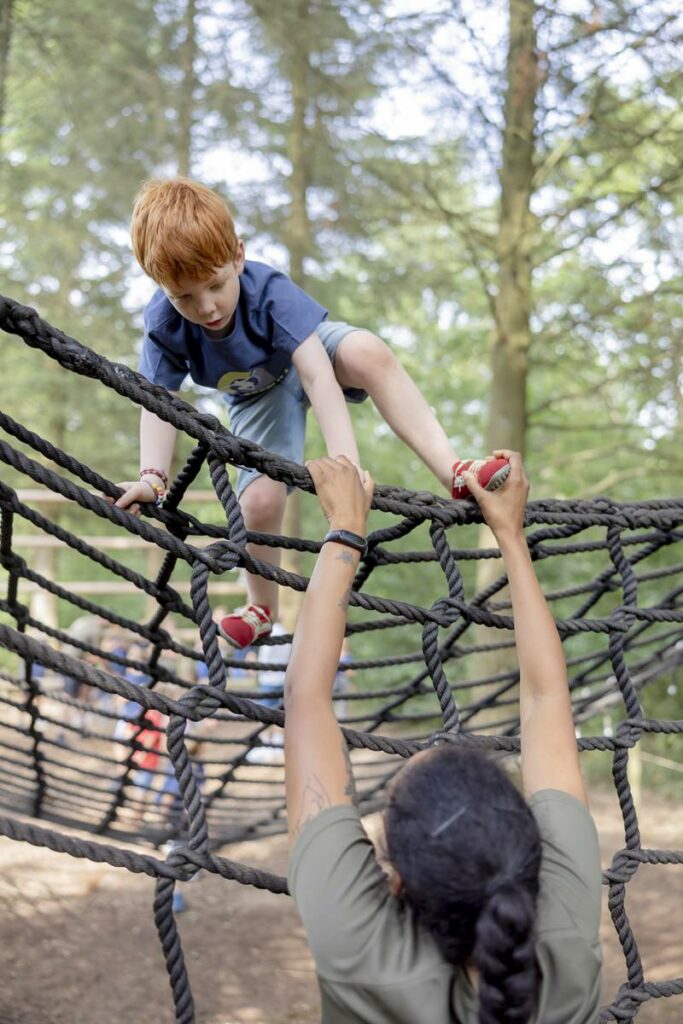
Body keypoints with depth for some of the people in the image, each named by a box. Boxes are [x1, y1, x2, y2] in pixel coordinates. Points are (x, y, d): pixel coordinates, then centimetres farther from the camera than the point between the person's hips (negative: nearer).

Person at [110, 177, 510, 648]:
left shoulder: (270, 290, -38)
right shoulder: (165, 324, -29)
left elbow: (317, 375, -46)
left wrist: (346, 464, -56)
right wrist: (152, 476, -44)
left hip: (309, 353, -2)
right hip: (260, 396, 2)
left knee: (367, 352, -37)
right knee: (260, 500, -18)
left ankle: (452, 471, -36)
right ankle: (262, 608, 10)